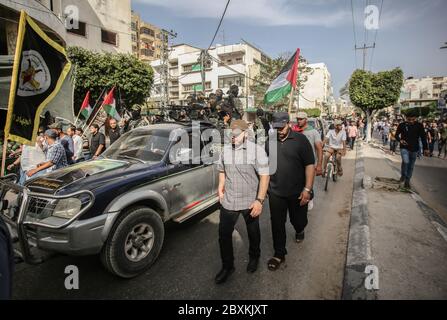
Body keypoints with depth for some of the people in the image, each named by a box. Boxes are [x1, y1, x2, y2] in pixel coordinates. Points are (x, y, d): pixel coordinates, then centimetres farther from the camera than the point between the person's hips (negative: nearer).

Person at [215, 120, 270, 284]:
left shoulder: (257, 150, -13)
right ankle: (227, 266, 28)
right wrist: (220, 188, 2)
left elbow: (264, 176, -14)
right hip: (228, 201, 3)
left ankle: (254, 257, 46)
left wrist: (259, 200, -20)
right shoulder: (225, 149, 2)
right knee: (224, 234, 7)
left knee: (253, 233, 18)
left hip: (251, 202, -3)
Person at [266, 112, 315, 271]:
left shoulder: (300, 140, -10)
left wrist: (307, 189, -15)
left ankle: (300, 230, 53)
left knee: (298, 219, 16)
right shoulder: (270, 140, 1)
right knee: (277, 223, 7)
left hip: (297, 192, -2)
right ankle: (279, 254, 24)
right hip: (275, 192, 2)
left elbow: (310, 165, -10)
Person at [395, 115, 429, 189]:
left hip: (414, 149, 2)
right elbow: (397, 135, 5)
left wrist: (425, 148, -5)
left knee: (411, 166, 9)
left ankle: (407, 181, 22)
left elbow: (423, 137, 0)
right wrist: (400, 140, -16)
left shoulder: (419, 126, -3)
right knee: (406, 161, -25)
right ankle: (403, 175, 2)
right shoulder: (402, 125, -5)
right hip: (404, 148, -2)